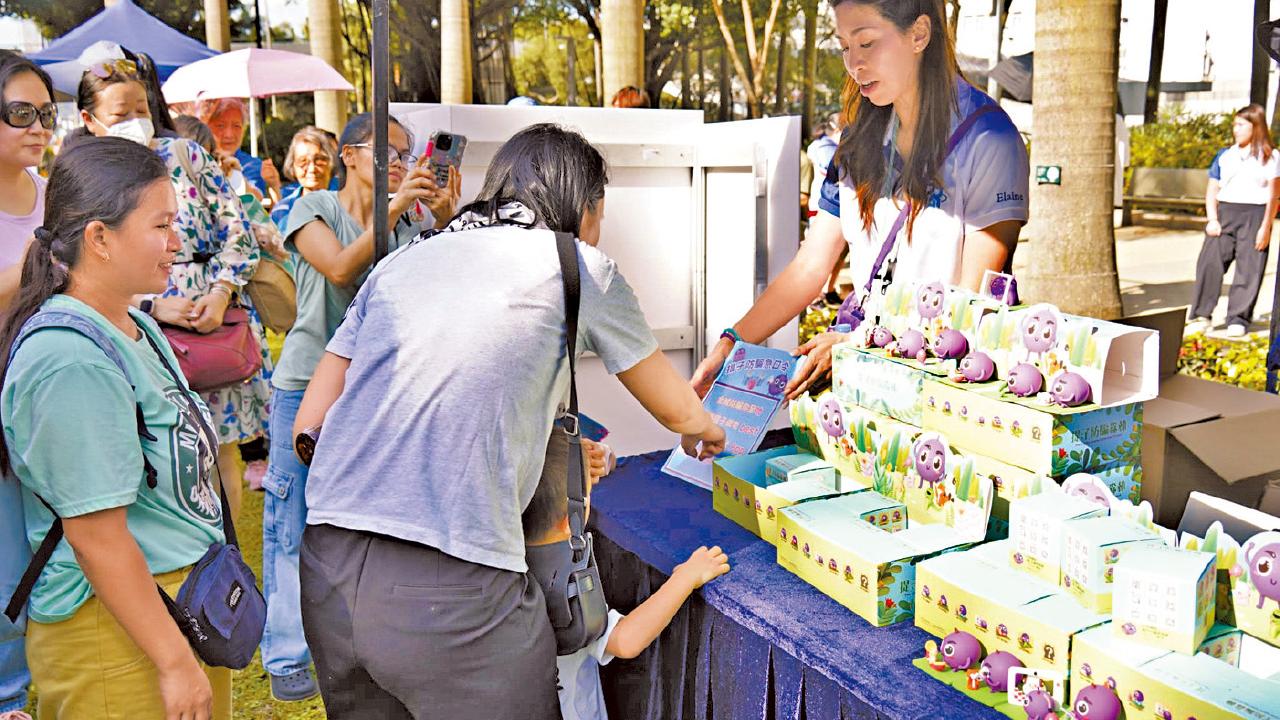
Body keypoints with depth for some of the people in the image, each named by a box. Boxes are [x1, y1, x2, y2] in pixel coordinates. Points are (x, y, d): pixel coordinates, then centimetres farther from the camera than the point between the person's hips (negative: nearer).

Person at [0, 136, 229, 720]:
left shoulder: (137, 329, 9)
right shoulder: (70, 360, -22)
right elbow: (95, 537, -23)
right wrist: (174, 662, -19)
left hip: (186, 603, 9)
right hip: (118, 631, -9)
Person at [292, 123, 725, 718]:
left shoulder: (401, 261, 17)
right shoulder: (580, 267, 6)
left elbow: (307, 427, 16)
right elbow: (677, 411, 17)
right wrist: (705, 432, 42)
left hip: (327, 564, 6)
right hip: (453, 581, -6)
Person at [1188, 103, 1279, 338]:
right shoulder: (1224, 156, 14)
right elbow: (1212, 191, 12)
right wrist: (1212, 220, -2)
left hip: (1255, 215, -2)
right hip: (1224, 213, 2)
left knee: (1248, 268, -3)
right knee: (1210, 261, -9)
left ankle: (1238, 319, 2)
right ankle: (1201, 316, -7)